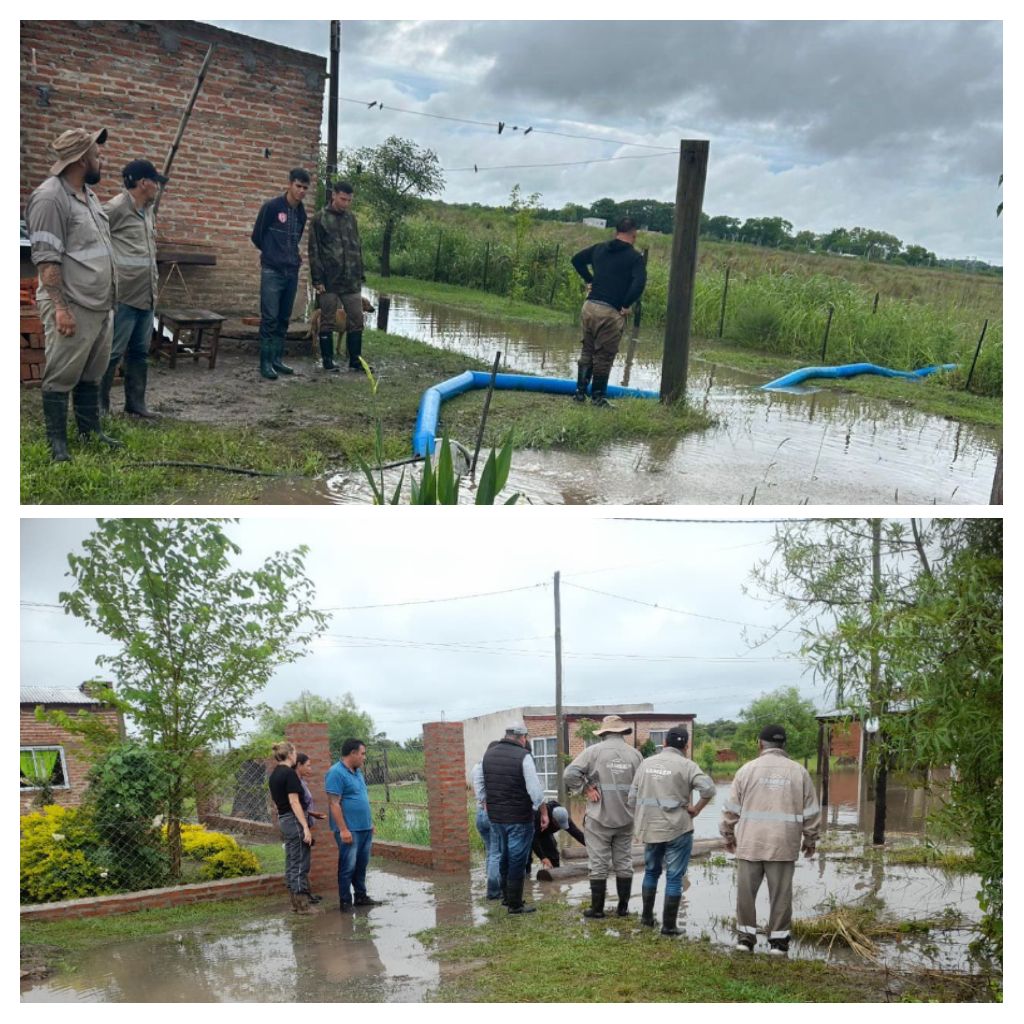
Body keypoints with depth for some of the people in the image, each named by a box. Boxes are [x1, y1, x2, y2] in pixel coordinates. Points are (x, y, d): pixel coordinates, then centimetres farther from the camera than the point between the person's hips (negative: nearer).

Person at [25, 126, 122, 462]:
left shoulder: (88, 194, 15)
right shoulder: (50, 197, -14)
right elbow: (47, 258, -18)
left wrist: (109, 296, 21)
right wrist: (60, 307, -22)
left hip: (100, 305, 9)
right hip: (72, 307, -9)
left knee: (91, 374, 16)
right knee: (61, 377, 0)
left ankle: (90, 431, 26)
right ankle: (57, 442, 7)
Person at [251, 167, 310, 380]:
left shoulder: (301, 213, 10)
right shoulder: (271, 206, -8)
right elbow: (257, 236, 1)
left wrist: (292, 256, 13)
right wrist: (272, 255, 11)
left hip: (292, 272, 6)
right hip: (272, 271, -6)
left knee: (283, 319, 8)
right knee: (270, 318, -7)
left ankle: (277, 359, 15)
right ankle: (265, 362, -3)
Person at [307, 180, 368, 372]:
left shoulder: (351, 218, 12)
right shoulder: (320, 218, -3)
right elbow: (314, 251, -5)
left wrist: (361, 275, 11)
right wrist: (317, 279, -11)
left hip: (351, 282, 4)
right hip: (329, 281, -4)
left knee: (356, 320, 3)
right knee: (327, 322, 4)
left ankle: (355, 360, 12)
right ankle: (327, 360, 12)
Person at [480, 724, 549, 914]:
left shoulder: (489, 754, 5)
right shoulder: (523, 756, -15)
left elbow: (483, 786, 13)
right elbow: (535, 790, -16)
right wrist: (544, 812, -5)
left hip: (495, 817, 6)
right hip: (519, 818, -6)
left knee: (503, 857, 20)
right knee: (517, 861, 3)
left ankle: (506, 897, 31)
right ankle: (515, 904, 9)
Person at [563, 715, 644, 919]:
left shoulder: (594, 751, -8)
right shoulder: (635, 754, 1)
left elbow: (570, 774, -15)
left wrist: (586, 788, -6)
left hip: (599, 818, -3)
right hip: (626, 818, 3)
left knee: (598, 864, 5)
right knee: (624, 862, 13)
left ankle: (597, 908, 11)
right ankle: (623, 907, 19)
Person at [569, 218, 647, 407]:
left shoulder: (600, 248, 12)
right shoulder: (635, 257, -6)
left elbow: (577, 259, 24)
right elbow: (639, 284, -20)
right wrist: (626, 305, -10)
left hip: (589, 307, 5)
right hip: (610, 313, -5)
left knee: (587, 351, 17)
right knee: (604, 356, 4)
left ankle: (580, 392, 20)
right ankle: (598, 396, 11)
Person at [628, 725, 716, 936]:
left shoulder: (646, 763, 7)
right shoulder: (686, 765, -8)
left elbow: (632, 799, 9)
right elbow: (708, 788, -21)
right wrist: (696, 809, -7)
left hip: (649, 829, 5)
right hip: (677, 830, -5)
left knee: (651, 871, 22)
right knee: (674, 877, 4)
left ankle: (647, 916, 29)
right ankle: (668, 925, 7)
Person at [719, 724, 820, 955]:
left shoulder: (747, 769, 1)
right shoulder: (799, 772, 3)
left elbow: (731, 809, 3)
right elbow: (811, 812, 6)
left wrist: (728, 835, 16)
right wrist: (810, 840, 18)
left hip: (750, 843, 0)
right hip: (784, 845, 0)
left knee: (746, 891, 9)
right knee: (780, 893, 7)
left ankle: (746, 935, 13)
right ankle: (778, 939, 10)